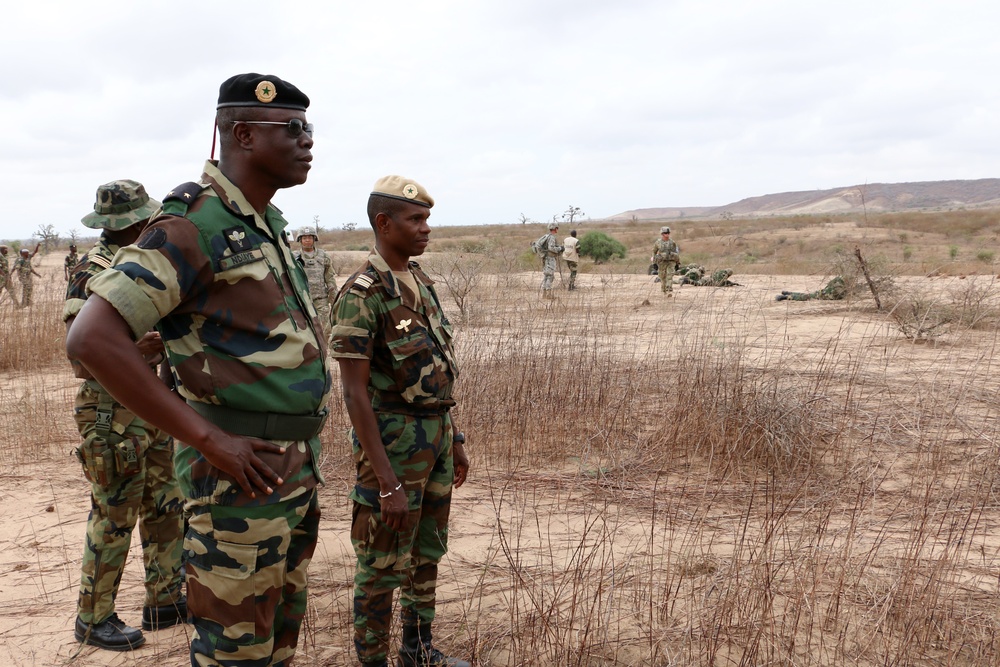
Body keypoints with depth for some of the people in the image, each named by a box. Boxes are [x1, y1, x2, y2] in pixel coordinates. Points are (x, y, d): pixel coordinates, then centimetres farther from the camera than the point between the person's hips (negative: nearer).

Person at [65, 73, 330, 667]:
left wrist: (305, 450, 15)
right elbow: (93, 338, -24)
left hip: (299, 464, 8)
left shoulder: (269, 224, 11)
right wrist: (209, 439, -23)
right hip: (243, 472, -8)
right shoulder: (194, 226, -16)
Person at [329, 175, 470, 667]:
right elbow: (355, 394, -21)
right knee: (382, 566, 5)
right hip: (392, 442, -9)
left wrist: (454, 441, 17)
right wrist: (387, 483, -22)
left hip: (436, 436, 9)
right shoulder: (361, 294, -19)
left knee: (427, 553, 20)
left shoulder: (420, 283, 8)